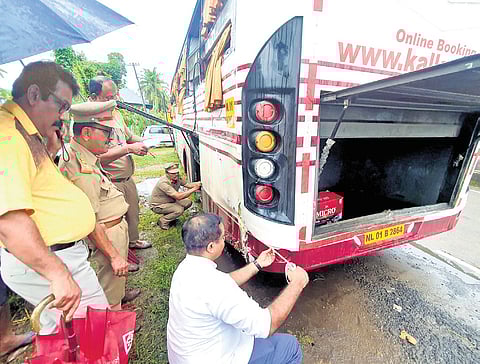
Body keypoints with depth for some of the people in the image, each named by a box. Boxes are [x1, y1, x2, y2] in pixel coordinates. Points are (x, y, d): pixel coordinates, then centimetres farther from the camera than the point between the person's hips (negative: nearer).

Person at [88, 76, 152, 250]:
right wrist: (129, 148, -28)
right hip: (111, 182, -8)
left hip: (128, 178, 8)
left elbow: (129, 135, 21)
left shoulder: (116, 113, 8)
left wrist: (141, 143, 0)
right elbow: (97, 156, -26)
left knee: (133, 213, 22)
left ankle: (133, 240, 45)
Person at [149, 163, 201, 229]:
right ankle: (162, 221, -3)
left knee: (188, 202, -4)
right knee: (180, 209, -27)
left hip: (170, 201, 8)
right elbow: (178, 196, -39)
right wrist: (194, 189, -38)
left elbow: (187, 185, -4)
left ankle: (169, 215, 12)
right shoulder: (163, 183, -33)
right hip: (157, 206, -8)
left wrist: (198, 183, -23)